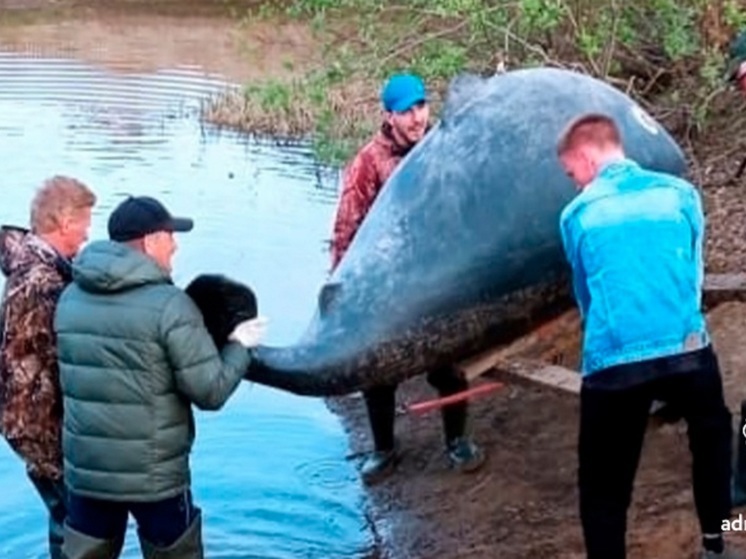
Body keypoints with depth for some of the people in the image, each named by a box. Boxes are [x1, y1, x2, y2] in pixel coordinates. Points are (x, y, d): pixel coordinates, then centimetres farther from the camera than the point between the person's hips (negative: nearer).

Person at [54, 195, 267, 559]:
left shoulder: (70, 298, 4)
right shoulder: (169, 304, -16)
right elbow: (210, 391, -16)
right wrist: (240, 346, 2)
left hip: (83, 470, 5)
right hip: (155, 474, -5)